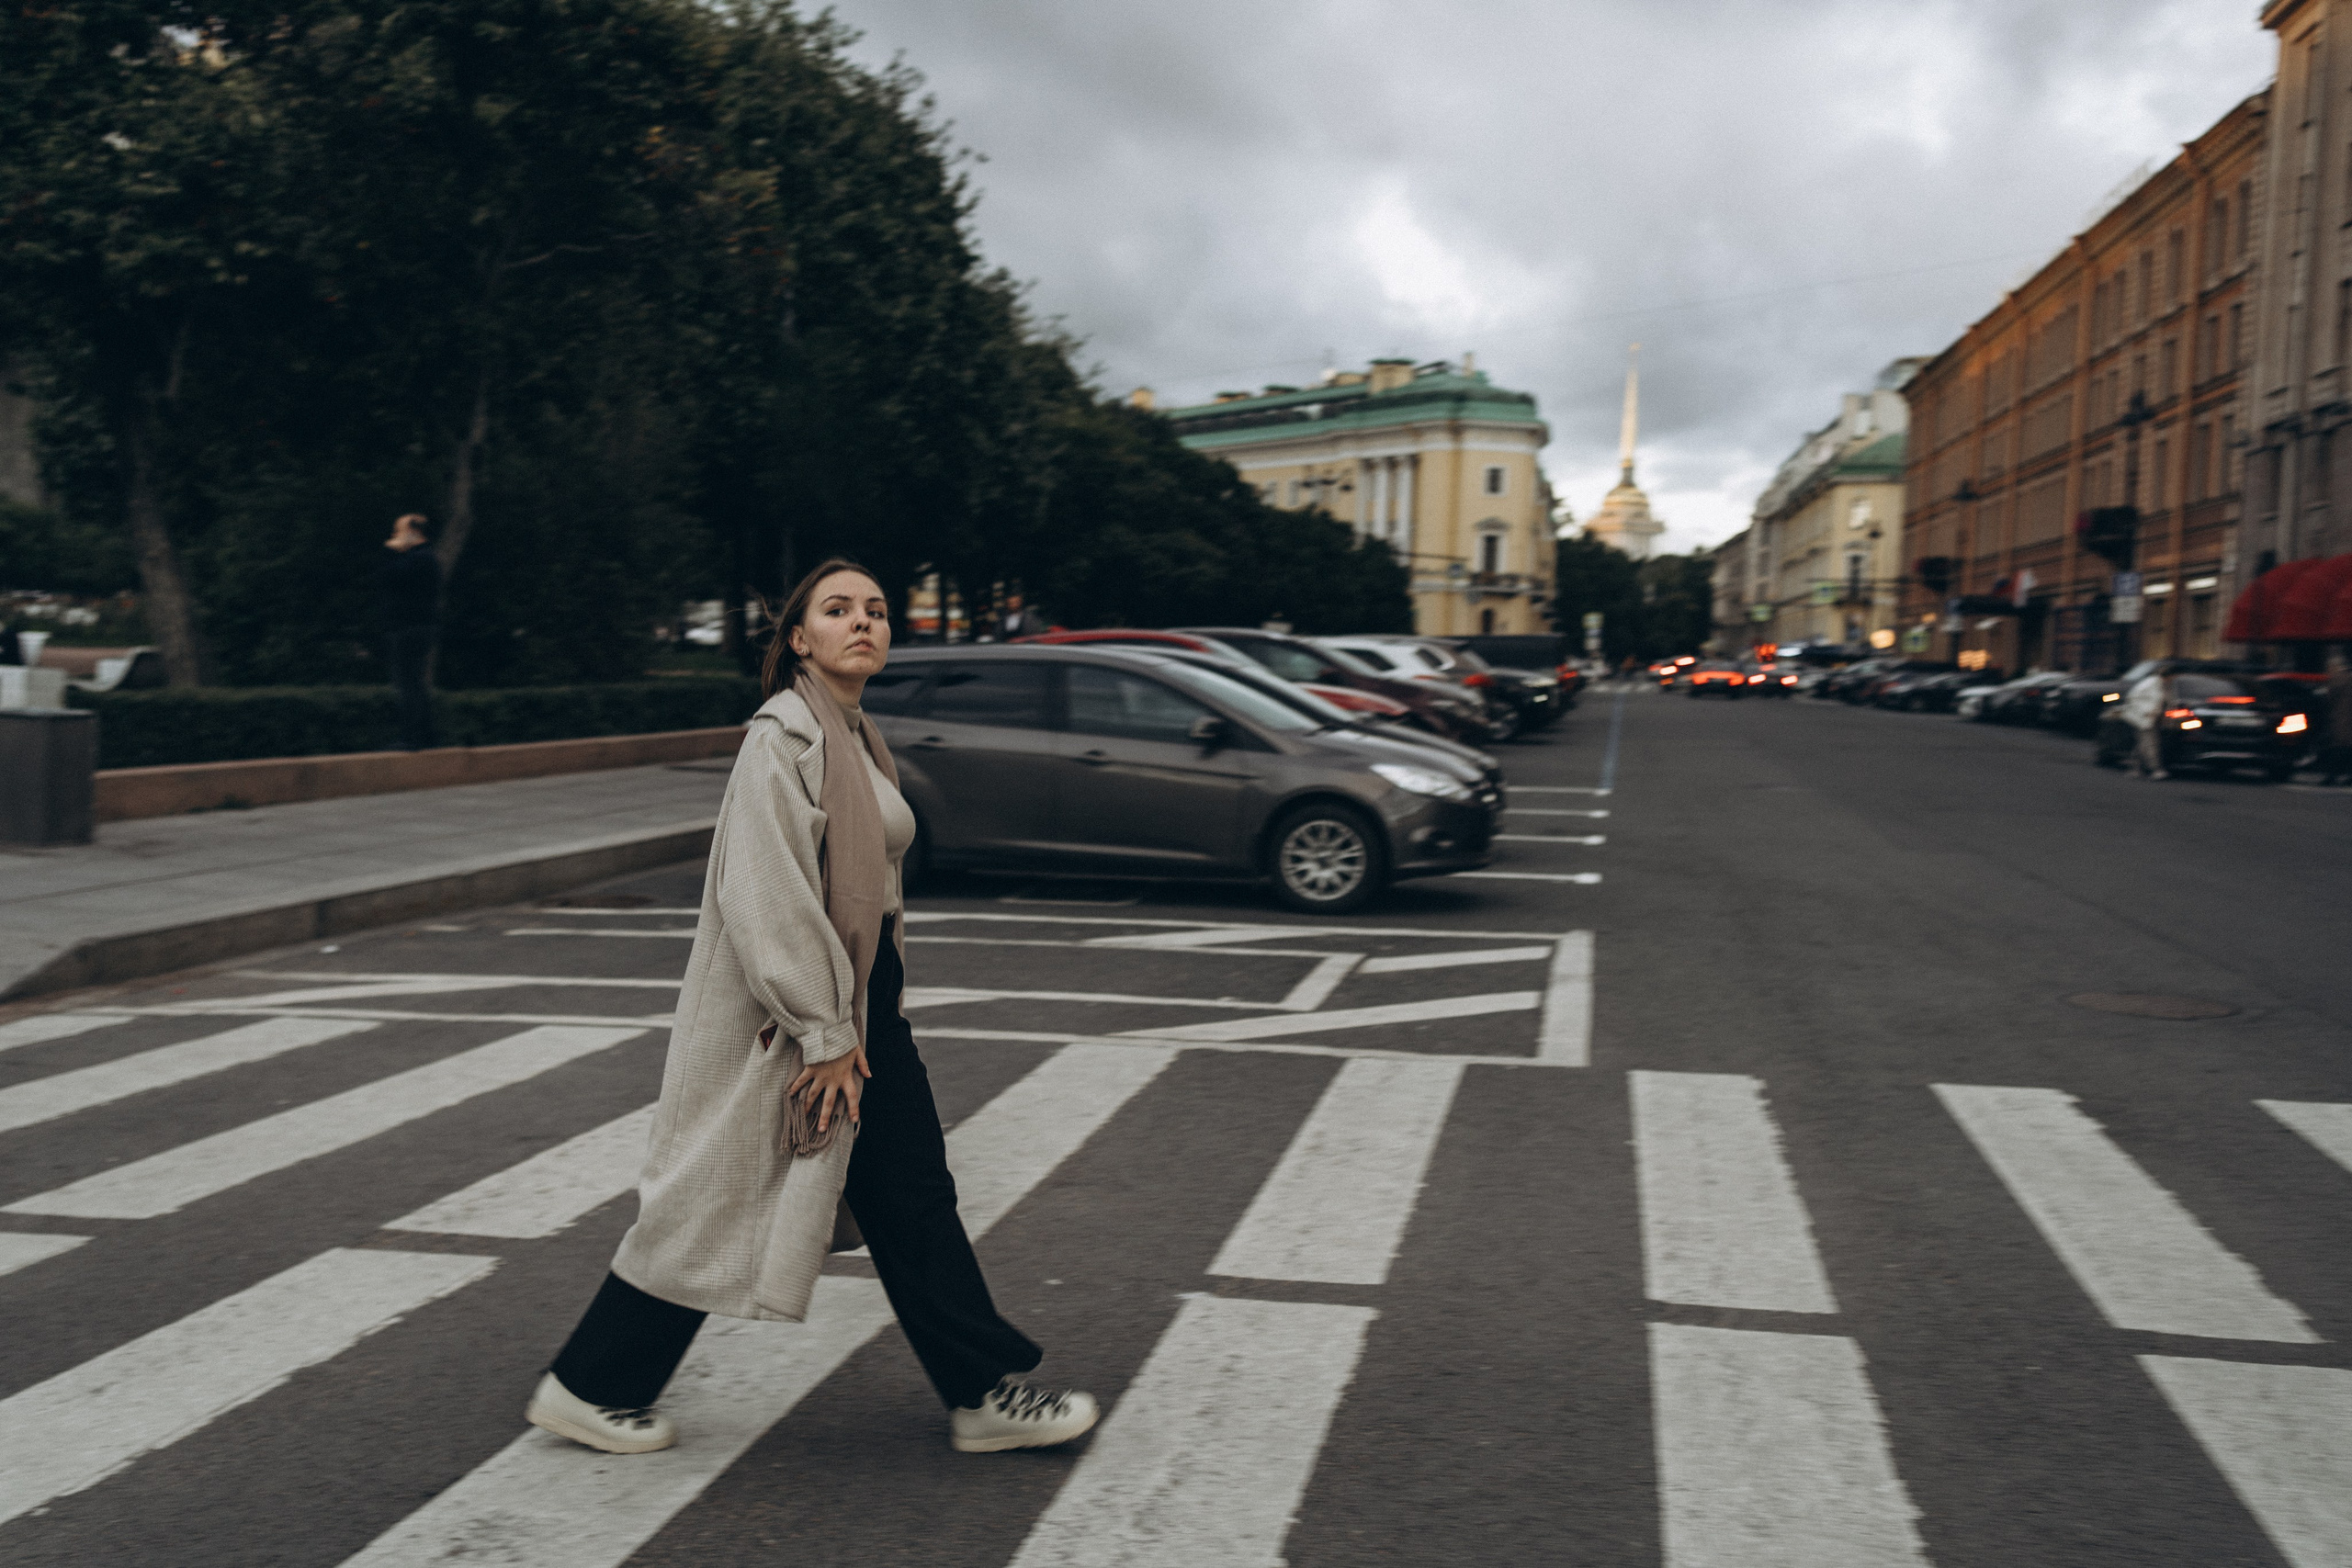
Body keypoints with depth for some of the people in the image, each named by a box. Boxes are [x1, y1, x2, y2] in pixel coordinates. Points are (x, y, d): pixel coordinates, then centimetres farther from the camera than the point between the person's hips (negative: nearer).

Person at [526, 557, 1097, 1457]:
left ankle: (982, 1394, 18)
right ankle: (588, 1387, 21)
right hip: (783, 1010, -9)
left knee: (913, 1193, 9)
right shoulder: (785, 735, -17)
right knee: (721, 1204, 3)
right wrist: (823, 1035, -21)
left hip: (859, 999, 9)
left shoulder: (858, 738, 12)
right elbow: (769, 895, -22)